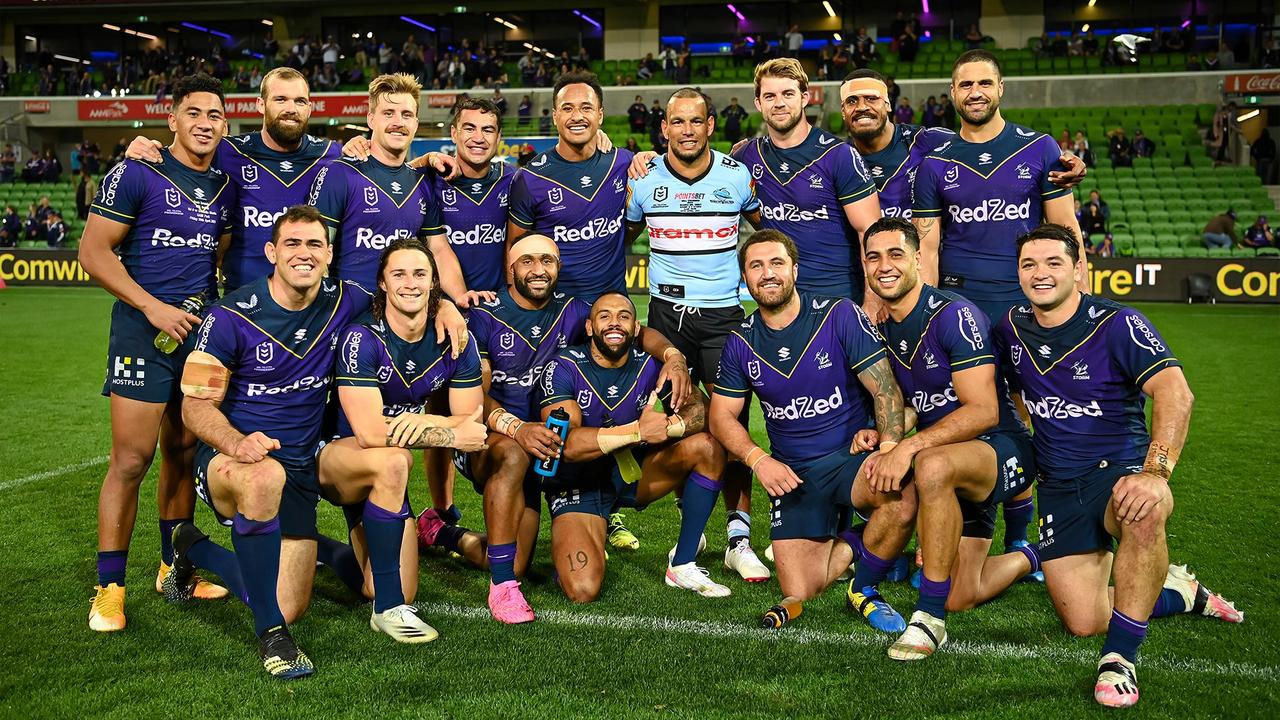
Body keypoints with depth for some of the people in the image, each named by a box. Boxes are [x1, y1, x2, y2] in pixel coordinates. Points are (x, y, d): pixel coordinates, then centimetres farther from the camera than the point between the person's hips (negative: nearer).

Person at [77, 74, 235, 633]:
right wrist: (153, 307, -15)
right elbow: (94, 252, -8)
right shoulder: (137, 174, -5)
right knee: (132, 459, -8)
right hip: (144, 330, -5)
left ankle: (174, 566, 25)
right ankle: (109, 587, 2)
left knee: (183, 454, 12)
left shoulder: (226, 186, 12)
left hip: (202, 330, 6)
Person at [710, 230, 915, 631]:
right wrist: (758, 461, -12)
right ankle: (851, 544, 23)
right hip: (793, 473, 3)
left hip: (853, 455, -2)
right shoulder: (740, 343, 2)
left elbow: (886, 389, -12)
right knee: (799, 594, -9)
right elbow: (722, 416, 6)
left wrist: (889, 447, -28)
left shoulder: (840, 316, -9)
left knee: (901, 496, -37)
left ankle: (865, 589, -8)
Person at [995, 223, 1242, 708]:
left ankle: (1120, 659, -28)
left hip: (1120, 468, -4)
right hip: (1059, 487, 5)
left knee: (1144, 514, -42)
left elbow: (1175, 394, -26)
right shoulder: (1012, 328, 4)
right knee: (1083, 622, -6)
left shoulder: (1117, 324, -12)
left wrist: (1155, 472, -40)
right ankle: (1181, 593, 24)